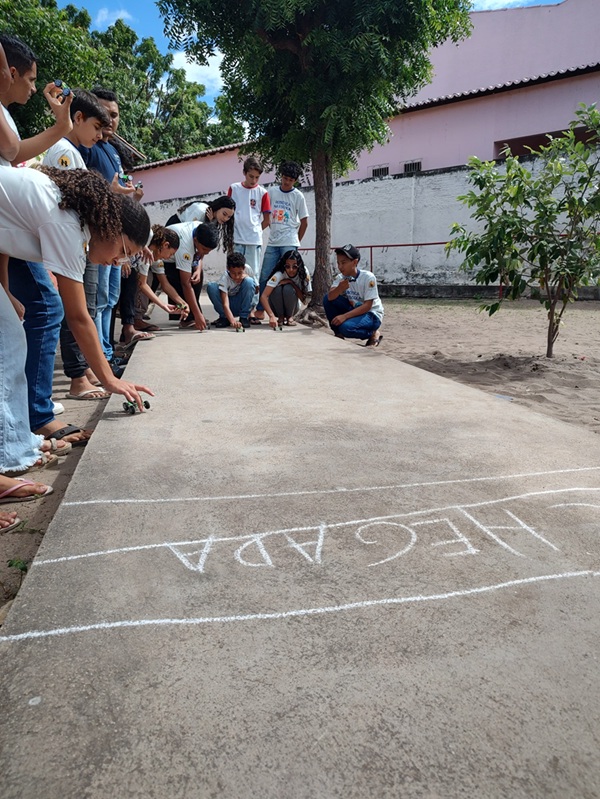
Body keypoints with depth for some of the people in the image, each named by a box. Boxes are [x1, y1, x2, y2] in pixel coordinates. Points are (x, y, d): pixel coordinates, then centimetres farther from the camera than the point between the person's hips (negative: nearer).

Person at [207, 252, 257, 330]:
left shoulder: (247, 269, -17)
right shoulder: (225, 278, -26)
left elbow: (255, 288, -1)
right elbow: (225, 304, -36)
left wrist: (245, 276, -21)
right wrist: (232, 320, -55)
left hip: (242, 304, 2)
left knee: (249, 281, -27)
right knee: (211, 287, -28)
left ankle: (244, 317, -15)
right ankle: (224, 317, -11)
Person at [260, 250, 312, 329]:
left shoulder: (304, 273, -19)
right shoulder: (279, 275, -27)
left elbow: (304, 299, -20)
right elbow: (263, 296, -38)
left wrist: (292, 283, -29)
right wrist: (272, 316, -51)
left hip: (292, 307, 1)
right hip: (277, 308, -1)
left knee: (288, 289, -30)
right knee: (278, 289, -33)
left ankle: (290, 317, -6)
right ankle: (281, 317, -9)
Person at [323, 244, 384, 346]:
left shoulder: (368, 277, -20)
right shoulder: (340, 278, -5)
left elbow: (367, 306, -24)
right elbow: (330, 297, -21)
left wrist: (344, 316, -32)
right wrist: (339, 288, -43)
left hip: (372, 314, -6)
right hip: (353, 310, 6)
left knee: (346, 327, -33)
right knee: (327, 299, -12)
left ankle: (373, 333, -3)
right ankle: (338, 334, 0)